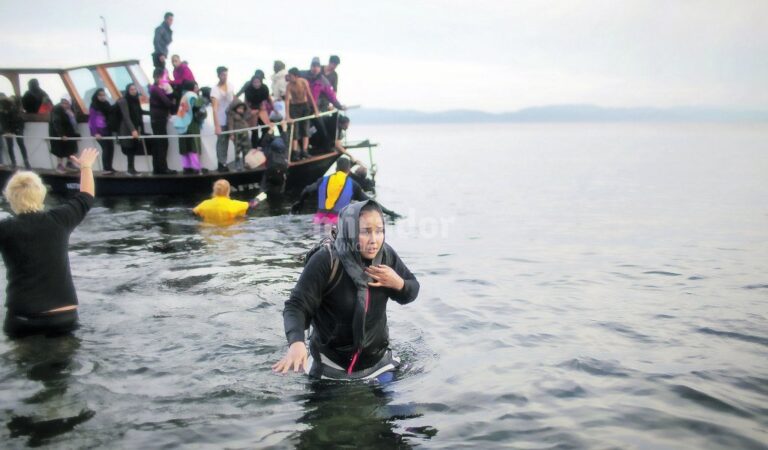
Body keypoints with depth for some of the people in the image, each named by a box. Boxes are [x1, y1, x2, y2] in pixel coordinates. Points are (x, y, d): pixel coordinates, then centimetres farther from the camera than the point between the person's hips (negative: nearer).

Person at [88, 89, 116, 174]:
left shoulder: (106, 104, 11)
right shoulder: (94, 106, -7)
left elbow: (110, 117, 12)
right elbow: (92, 120, -12)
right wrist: (95, 133, -20)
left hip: (106, 129, 6)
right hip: (98, 130, -6)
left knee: (111, 147, 0)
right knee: (106, 147, -11)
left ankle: (109, 167, 10)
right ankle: (105, 169, -6)